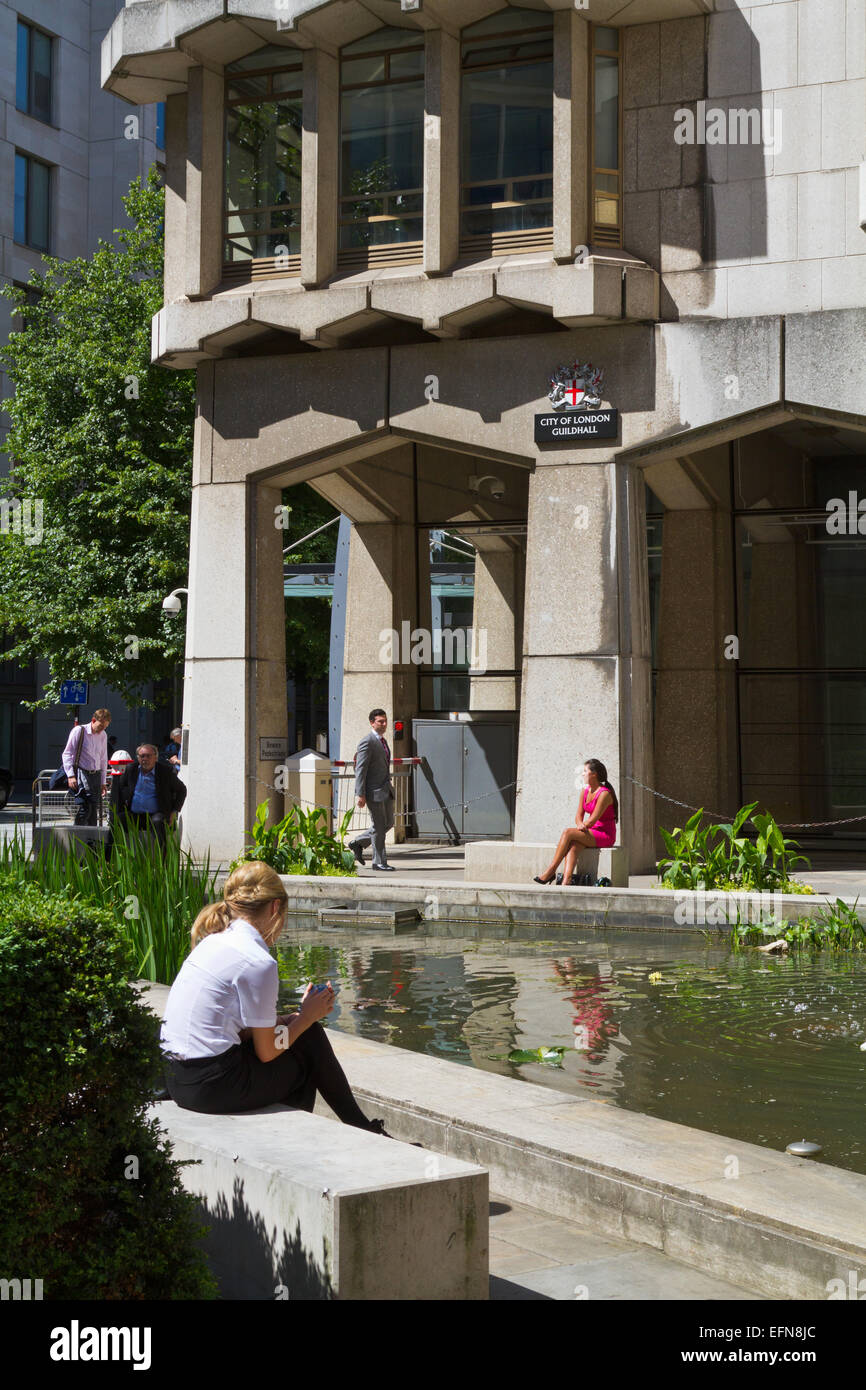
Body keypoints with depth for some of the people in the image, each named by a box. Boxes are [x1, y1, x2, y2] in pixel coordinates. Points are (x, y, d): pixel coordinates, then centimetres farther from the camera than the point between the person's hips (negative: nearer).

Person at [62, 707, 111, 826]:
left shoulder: (103, 736, 14)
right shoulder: (79, 731, -4)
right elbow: (67, 754, -4)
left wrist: (103, 782, 19)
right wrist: (70, 775, -13)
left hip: (96, 774, 6)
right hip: (82, 773, -6)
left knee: (94, 808, 1)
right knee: (85, 806, -20)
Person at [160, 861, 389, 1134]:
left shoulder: (213, 942, 10)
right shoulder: (258, 962, -17)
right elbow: (267, 1052, -9)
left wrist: (294, 1018, 10)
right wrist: (306, 1017, 6)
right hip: (212, 1085, -8)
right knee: (311, 1042, 11)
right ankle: (362, 1129, 28)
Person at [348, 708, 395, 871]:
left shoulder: (382, 741, 16)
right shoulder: (367, 743, -13)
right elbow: (360, 770, -16)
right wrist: (360, 794, -21)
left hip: (386, 790, 9)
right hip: (374, 791, -9)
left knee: (388, 823, 12)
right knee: (379, 826, -3)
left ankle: (357, 843, 25)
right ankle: (379, 862, 7)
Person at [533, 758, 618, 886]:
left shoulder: (604, 794, -14)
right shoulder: (585, 791, 11)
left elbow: (592, 820, -15)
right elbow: (579, 816, 11)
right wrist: (580, 824, -11)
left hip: (605, 836, -7)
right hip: (591, 834, 7)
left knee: (568, 833, -24)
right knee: (573, 846, -26)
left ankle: (550, 871, -21)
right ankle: (566, 881, -42)